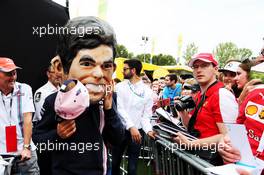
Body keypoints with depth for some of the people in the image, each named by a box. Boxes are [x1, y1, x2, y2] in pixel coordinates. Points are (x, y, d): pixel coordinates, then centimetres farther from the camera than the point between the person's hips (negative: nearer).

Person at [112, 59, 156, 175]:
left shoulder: (147, 91, -1)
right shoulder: (120, 87, -1)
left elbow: (146, 115, 0)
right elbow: (120, 109, -12)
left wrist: (148, 130, -19)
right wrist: (131, 127, -25)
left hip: (137, 132, -1)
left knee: (132, 166, 6)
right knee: (115, 161, 14)